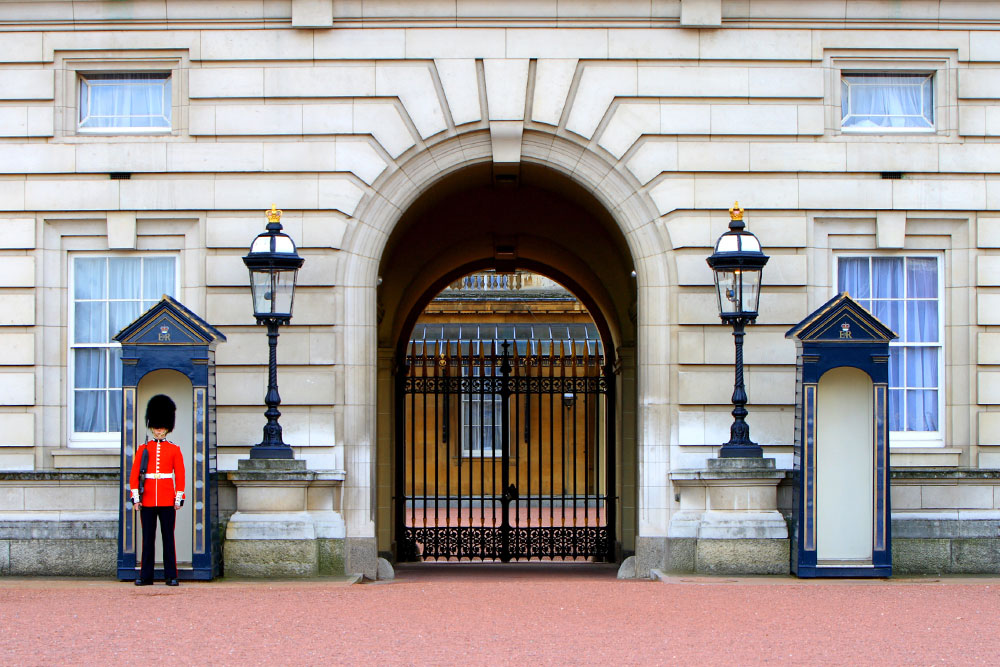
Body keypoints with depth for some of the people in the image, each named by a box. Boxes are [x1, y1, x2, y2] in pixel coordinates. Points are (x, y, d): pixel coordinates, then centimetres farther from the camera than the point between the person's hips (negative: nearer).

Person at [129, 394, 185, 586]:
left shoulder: (174, 450, 6)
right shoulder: (143, 449, 7)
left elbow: (180, 475, 5)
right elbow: (134, 475, 6)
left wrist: (178, 499, -3)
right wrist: (135, 498, -2)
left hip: (167, 500, -1)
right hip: (147, 499, 1)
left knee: (168, 538, 0)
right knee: (148, 538, 3)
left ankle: (171, 575, 4)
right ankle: (145, 576, 7)